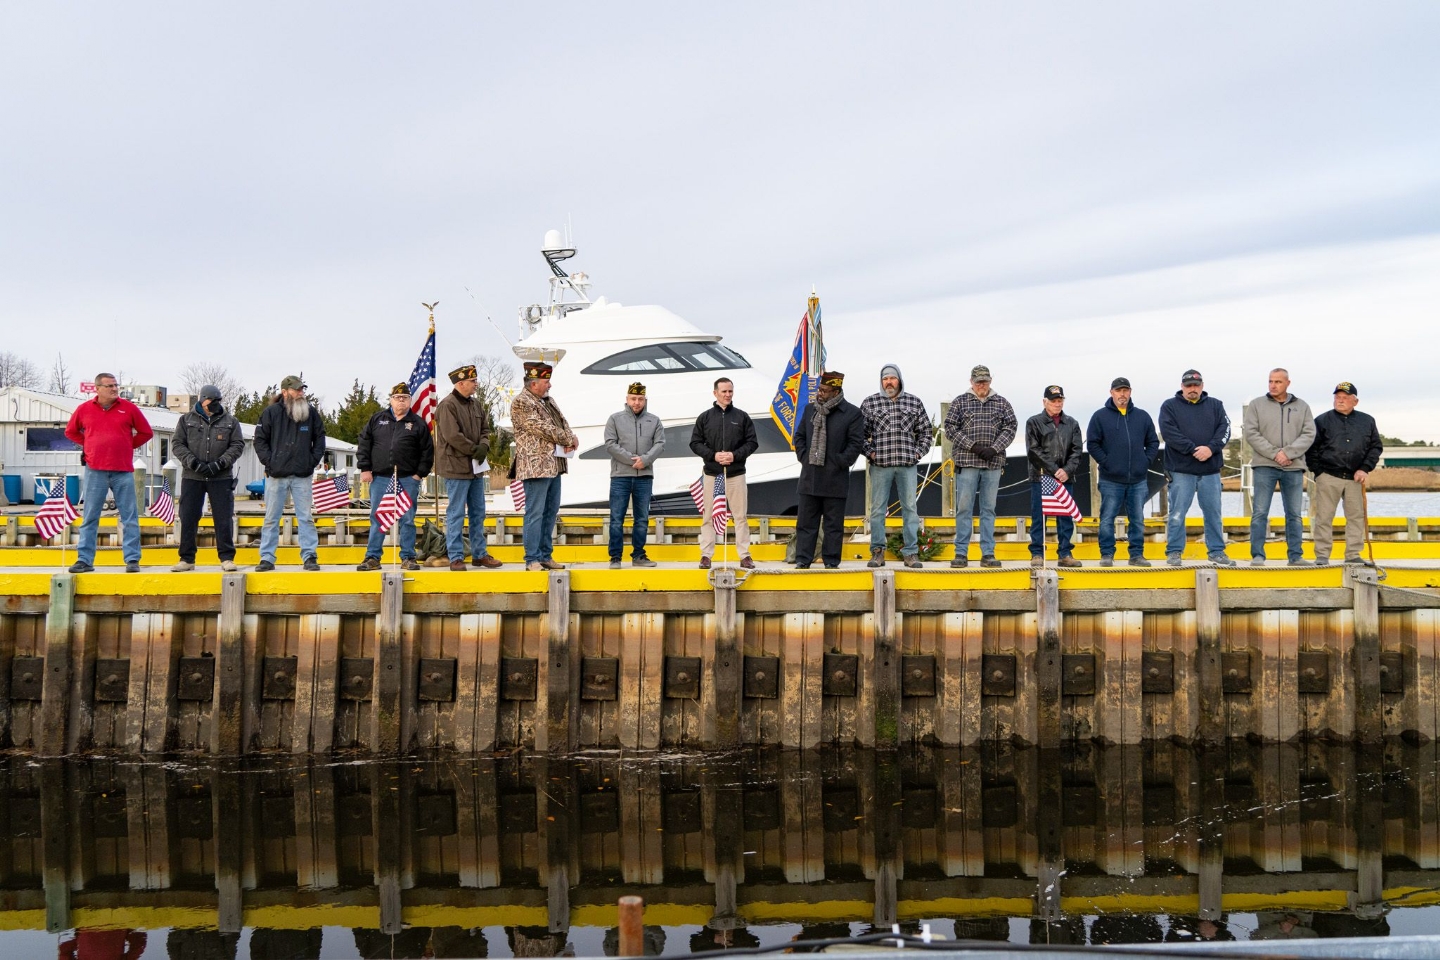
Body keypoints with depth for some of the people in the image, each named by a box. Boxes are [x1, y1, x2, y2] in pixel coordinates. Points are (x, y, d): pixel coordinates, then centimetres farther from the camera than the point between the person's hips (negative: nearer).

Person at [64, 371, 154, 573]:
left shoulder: (128, 408, 3)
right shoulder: (85, 409, 5)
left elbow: (146, 432, 11)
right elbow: (71, 432, 21)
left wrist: (129, 446, 7)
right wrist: (88, 445, 12)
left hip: (123, 471, 0)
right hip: (95, 471, 1)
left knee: (129, 517, 0)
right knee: (90, 517, 3)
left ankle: (132, 560, 3)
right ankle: (85, 560, 8)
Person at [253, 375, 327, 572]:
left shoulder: (311, 413, 4)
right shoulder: (271, 412, -1)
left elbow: (320, 438, 12)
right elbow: (260, 440, 3)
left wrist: (313, 460, 1)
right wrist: (269, 461, -7)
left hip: (302, 476, 1)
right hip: (276, 475, -1)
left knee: (306, 517, 3)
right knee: (271, 518, 4)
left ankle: (310, 556, 7)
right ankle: (267, 558, 9)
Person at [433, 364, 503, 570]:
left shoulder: (477, 404, 12)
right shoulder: (447, 406, -14)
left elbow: (485, 429, 15)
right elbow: (453, 436, -20)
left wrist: (484, 446, -6)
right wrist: (474, 450, -13)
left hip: (476, 467, 8)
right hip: (456, 467, -8)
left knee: (478, 513, 13)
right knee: (456, 513, -3)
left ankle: (479, 554, 22)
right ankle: (456, 557, 2)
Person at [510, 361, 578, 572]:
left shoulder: (547, 399, 17)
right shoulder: (521, 402, -11)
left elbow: (562, 421, 16)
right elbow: (543, 429, -17)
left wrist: (568, 439, -6)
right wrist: (569, 440, -9)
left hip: (554, 465, 9)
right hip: (536, 466, -9)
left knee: (551, 511, 13)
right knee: (535, 513, -7)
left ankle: (545, 556, 19)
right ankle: (532, 559, -3)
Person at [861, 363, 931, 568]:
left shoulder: (914, 402, 8)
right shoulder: (870, 403, 5)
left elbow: (926, 431, 13)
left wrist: (918, 452, 3)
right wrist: (869, 452, -3)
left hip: (907, 465, 1)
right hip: (880, 465, -1)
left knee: (910, 508, 2)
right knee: (877, 509, 2)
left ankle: (910, 552, 7)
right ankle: (877, 552, 8)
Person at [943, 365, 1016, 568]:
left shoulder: (1002, 403, 10)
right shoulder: (960, 402, 6)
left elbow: (1010, 427, 4)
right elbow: (950, 428, -2)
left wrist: (994, 448, -10)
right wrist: (972, 446, -12)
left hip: (993, 463, 2)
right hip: (967, 462, -2)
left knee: (989, 509, 5)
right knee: (964, 507, -2)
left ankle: (988, 553, 8)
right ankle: (961, 553, 2)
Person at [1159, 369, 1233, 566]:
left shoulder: (1215, 405, 13)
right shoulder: (1169, 406, 3)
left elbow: (1224, 429, 1)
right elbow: (1169, 432, -10)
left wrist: (1211, 448, -16)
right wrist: (1193, 450, -17)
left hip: (1210, 470, 3)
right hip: (1181, 470, -3)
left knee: (1213, 512, 7)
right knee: (1177, 513, -1)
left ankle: (1217, 551, 15)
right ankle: (1174, 552, 6)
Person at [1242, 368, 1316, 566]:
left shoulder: (1302, 407, 10)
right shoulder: (1257, 405, 5)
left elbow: (1309, 434, 1)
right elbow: (1250, 433, -4)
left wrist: (1288, 453, -13)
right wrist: (1274, 453, -13)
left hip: (1294, 467, 2)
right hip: (1264, 466, -2)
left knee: (1294, 514, 6)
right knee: (1260, 513, -4)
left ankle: (1296, 556, 12)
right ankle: (1257, 556, -1)